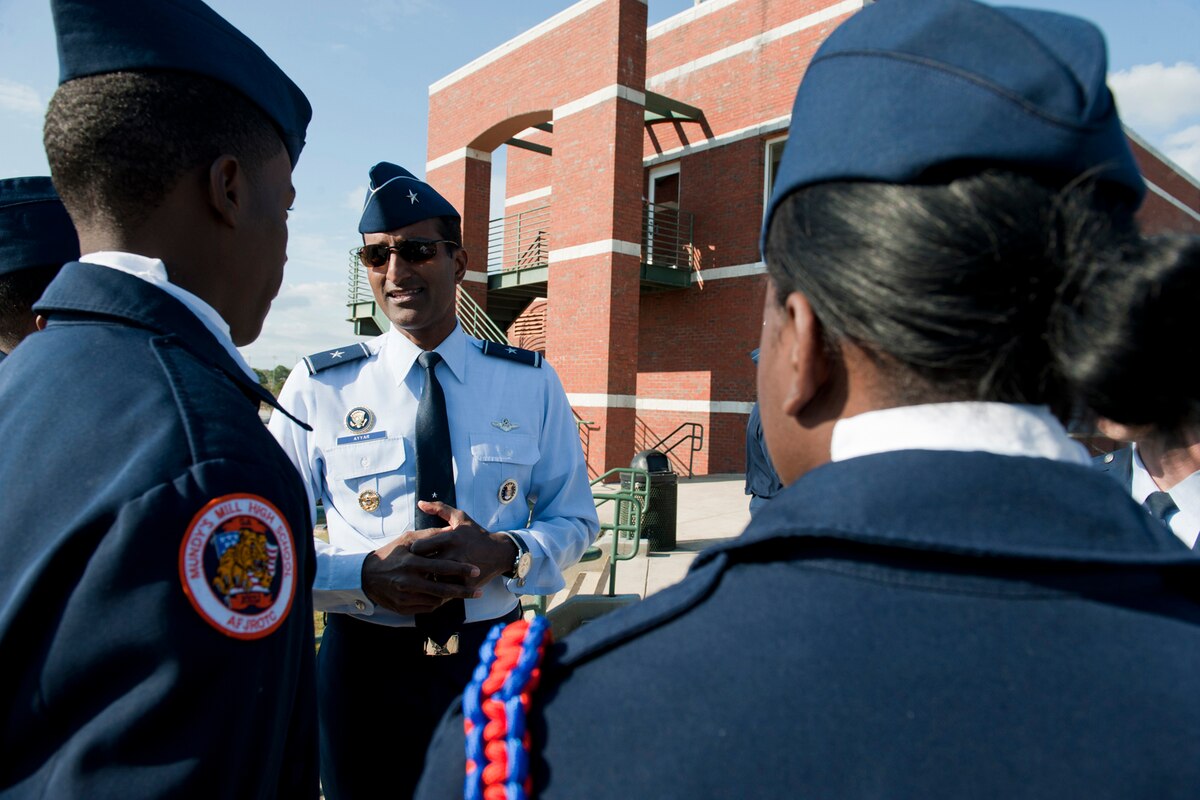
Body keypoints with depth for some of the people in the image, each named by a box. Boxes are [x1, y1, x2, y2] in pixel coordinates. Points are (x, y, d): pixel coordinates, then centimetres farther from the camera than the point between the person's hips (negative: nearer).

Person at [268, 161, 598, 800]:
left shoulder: (531, 382, -2)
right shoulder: (317, 386, -6)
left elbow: (575, 519, 2)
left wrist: (503, 552, -18)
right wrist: (366, 575, -23)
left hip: (496, 657, 1)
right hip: (364, 665, -1)